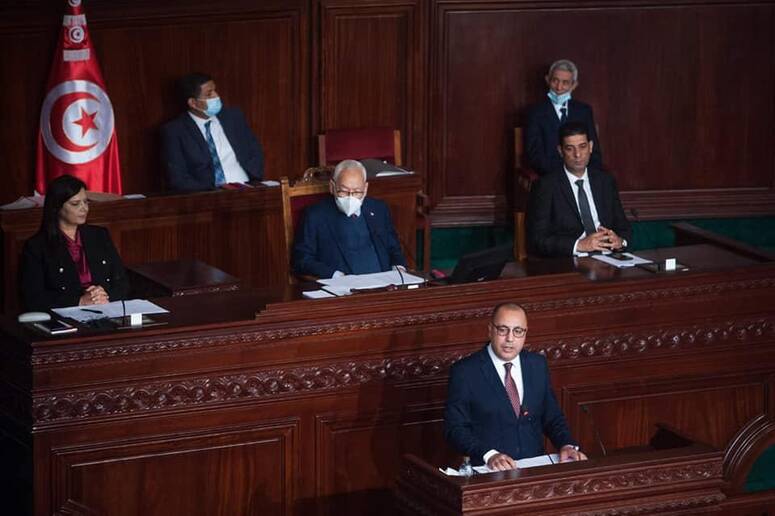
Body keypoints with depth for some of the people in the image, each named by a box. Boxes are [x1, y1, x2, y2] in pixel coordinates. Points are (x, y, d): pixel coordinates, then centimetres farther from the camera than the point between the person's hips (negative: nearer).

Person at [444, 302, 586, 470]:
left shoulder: (538, 365, 13)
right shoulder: (465, 371, -1)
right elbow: (455, 428, -5)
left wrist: (568, 445, -2)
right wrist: (489, 455, -20)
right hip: (489, 472, -3)